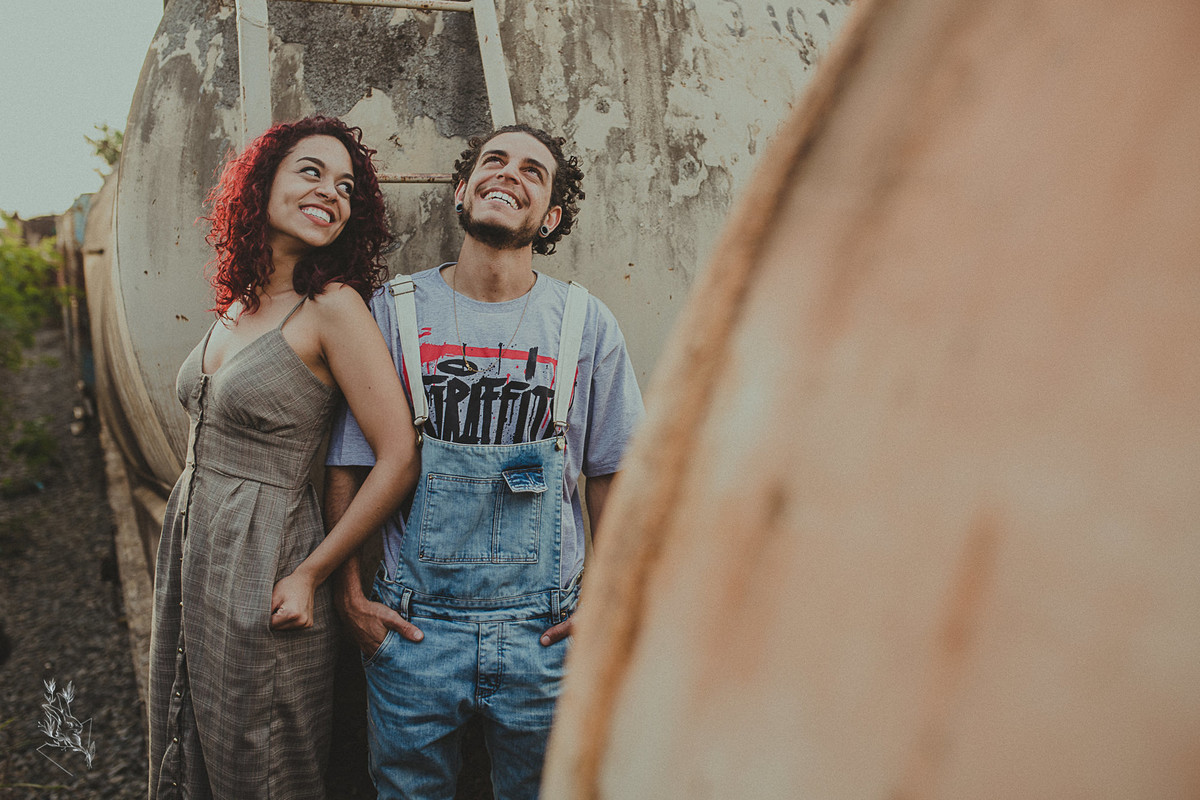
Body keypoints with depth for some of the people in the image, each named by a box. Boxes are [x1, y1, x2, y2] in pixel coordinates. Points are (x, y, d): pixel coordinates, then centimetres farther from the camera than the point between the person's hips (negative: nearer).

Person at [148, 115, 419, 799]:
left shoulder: (333, 307, -15)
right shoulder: (238, 305, 6)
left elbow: (400, 458, -20)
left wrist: (310, 574, -15)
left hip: (263, 570, -7)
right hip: (191, 550, 7)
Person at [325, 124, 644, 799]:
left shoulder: (587, 323, -1)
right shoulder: (394, 312, -1)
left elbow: (609, 471, 6)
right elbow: (348, 464, 3)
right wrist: (350, 593, -1)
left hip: (544, 632, 0)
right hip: (412, 625, 0)